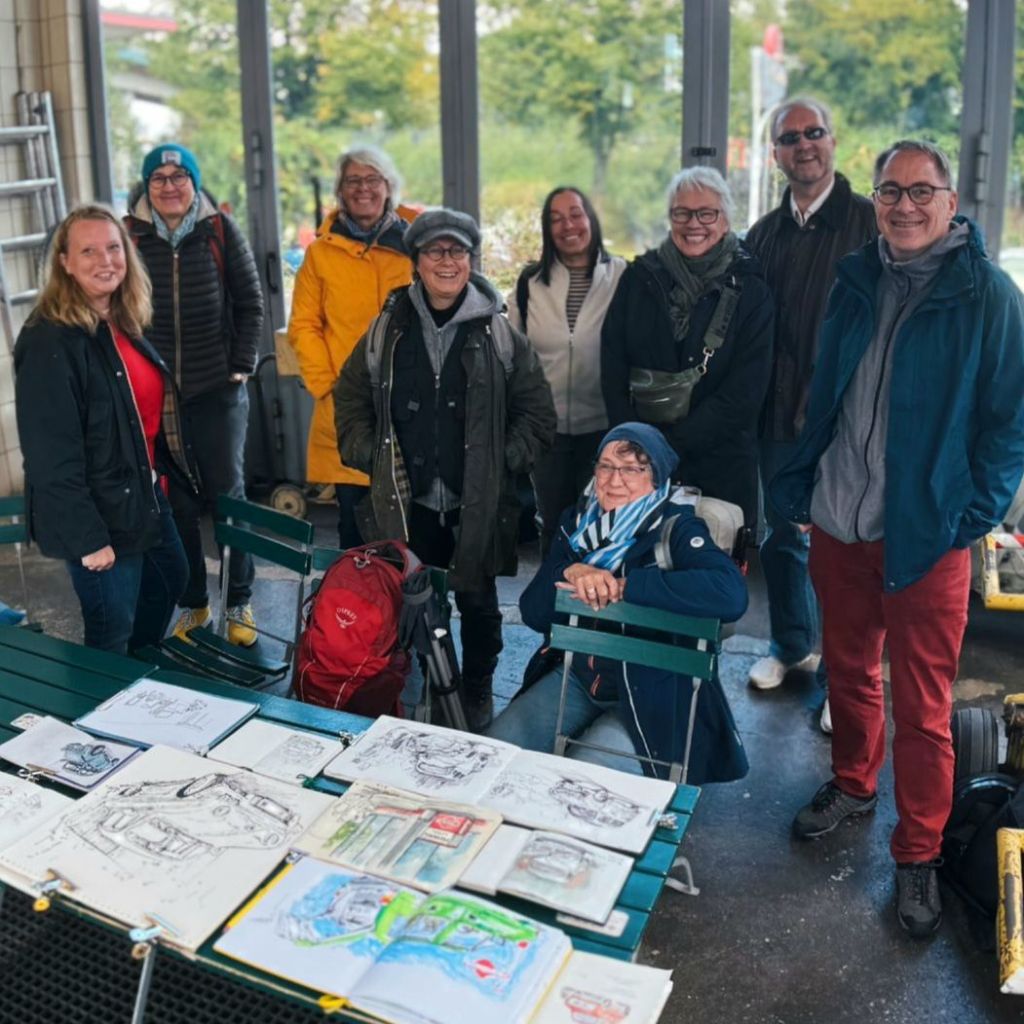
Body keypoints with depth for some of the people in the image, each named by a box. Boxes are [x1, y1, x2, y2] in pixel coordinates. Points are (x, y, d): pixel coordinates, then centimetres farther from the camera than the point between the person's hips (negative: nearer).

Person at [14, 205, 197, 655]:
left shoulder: (122, 322, 5)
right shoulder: (49, 342, -23)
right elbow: (51, 454, -25)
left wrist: (162, 469, 17)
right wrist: (87, 536, -24)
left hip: (144, 492, 10)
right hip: (99, 514, -9)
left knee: (170, 578, 26)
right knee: (112, 633, 5)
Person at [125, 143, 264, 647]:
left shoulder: (221, 230, 1)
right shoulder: (130, 236, 0)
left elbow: (250, 303, 3)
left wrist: (242, 367, -2)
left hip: (218, 390, 0)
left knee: (227, 493, 8)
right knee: (175, 501, 5)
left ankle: (239, 603, 19)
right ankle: (191, 603, 20)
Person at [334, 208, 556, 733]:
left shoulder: (498, 334, -1)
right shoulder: (387, 330, 4)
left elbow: (536, 410, 4)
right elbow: (349, 399, 15)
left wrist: (505, 462, -4)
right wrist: (370, 457, 4)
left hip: (478, 504, -1)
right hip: (407, 501, 1)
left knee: (477, 602, 11)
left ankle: (477, 694, 32)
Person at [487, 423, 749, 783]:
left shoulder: (676, 530, -12)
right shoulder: (578, 523, 5)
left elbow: (730, 594, -32)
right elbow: (532, 612, 2)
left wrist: (623, 586, -30)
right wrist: (569, 573, -20)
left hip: (652, 695, -5)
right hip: (576, 677, 6)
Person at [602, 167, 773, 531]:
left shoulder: (749, 291, -2)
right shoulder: (640, 278, 3)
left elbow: (744, 391, -8)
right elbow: (612, 368, 1)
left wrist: (673, 442, -14)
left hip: (721, 466, -1)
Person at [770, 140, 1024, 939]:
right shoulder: (857, 283, 9)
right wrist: (797, 483, 8)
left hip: (927, 534, -4)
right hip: (838, 521, 5)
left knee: (923, 705, 4)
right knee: (848, 669, 20)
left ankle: (919, 854, 20)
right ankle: (853, 784, 43)